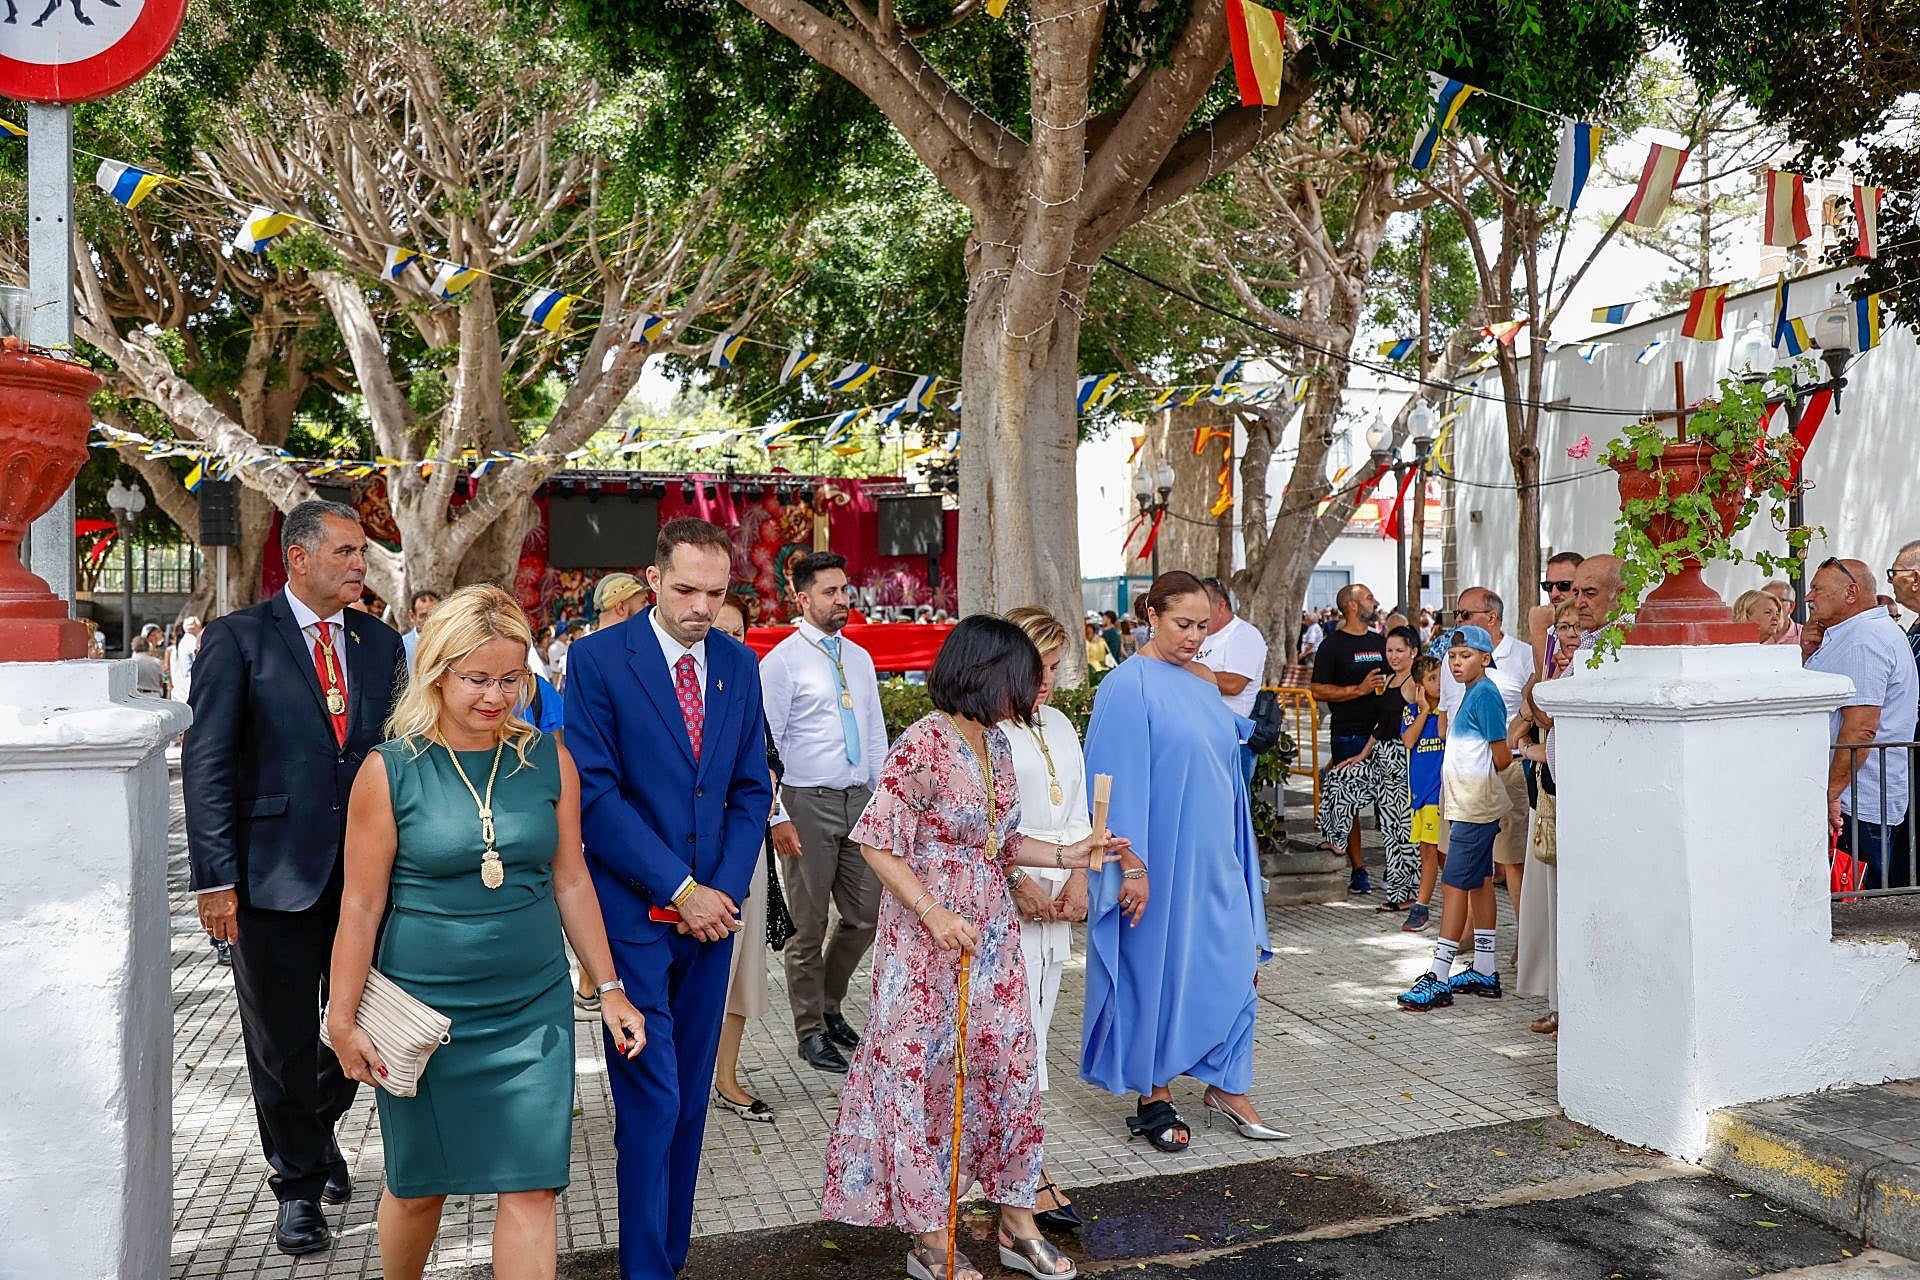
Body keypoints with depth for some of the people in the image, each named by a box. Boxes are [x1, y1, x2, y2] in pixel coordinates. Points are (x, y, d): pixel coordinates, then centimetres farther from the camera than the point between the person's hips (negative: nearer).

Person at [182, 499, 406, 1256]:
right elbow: (206, 764, -7)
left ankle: (319, 1131, 42)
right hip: (275, 874, -4)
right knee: (282, 1043, 8)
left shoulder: (381, 642, 9)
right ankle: (300, 1185, 27)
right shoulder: (238, 639, -4)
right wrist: (215, 878, -13)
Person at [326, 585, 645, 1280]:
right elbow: (361, 905, -3)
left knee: (530, 1188, -1)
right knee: (418, 1188, 15)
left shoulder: (548, 760, 0)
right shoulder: (390, 770, -7)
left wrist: (609, 988, 7)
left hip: (533, 1009, 1)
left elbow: (572, 882, 7)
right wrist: (343, 1021, -2)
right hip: (423, 1010, -1)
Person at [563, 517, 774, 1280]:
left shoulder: (739, 664, 7)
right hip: (635, 911, -4)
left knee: (688, 1100, 12)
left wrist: (726, 889, -4)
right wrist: (681, 890, -13)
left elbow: (752, 788, 10)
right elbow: (594, 793, -12)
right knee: (651, 1101, -2)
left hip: (712, 908, 5)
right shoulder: (599, 659, -7)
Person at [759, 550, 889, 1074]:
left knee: (865, 917, 10)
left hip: (860, 800, 6)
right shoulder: (782, 661, -6)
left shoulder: (860, 658, 13)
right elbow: (766, 745, -9)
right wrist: (777, 816, -14)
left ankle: (828, 1004, 32)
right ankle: (811, 1030, 18)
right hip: (809, 804, -6)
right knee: (809, 926, 3)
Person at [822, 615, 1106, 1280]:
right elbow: (878, 840, -18)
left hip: (992, 936, 8)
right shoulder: (924, 744, -18)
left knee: (1010, 1066, 11)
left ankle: (1017, 1224, 27)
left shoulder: (996, 743, 7)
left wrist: (1064, 854, 6)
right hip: (929, 938, -8)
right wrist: (932, 913, -23)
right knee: (923, 1075, 4)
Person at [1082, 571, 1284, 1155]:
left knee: (1232, 966, 7)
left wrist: (1237, 853, 19)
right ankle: (1154, 1098, 19)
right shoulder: (1129, 686, -13)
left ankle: (1226, 1088, 21)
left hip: (1214, 858, 7)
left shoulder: (1203, 685, 10)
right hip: (1160, 861, -7)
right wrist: (1131, 865, -20)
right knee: (1156, 970, 5)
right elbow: (1120, 781, -16)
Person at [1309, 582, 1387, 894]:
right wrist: (1360, 689, -15)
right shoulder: (1333, 644, -2)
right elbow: (1318, 690, -8)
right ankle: (1358, 870, 6)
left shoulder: (1381, 641, 16)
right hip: (1349, 735, -5)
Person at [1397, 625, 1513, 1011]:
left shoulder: (1485, 694, -15)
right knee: (1479, 882, 14)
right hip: (1469, 805, 10)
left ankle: (1439, 978, -7)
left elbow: (1502, 757, -14)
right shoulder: (1469, 693, 14)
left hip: (1475, 806, -10)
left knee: (1454, 885, -9)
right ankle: (1485, 972, 22)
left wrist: (1476, 779, 1)